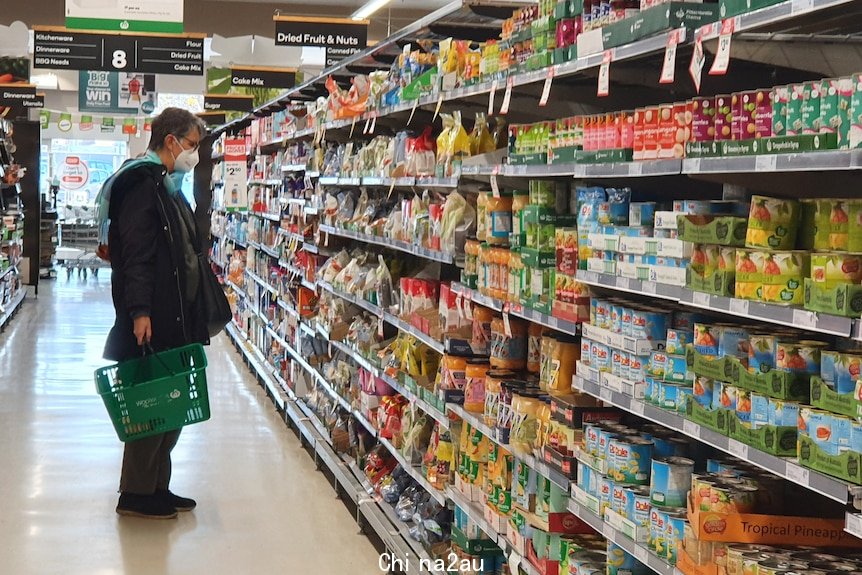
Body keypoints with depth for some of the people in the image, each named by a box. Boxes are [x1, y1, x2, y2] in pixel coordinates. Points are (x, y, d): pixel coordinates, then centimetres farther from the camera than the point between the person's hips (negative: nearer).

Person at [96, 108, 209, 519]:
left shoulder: (166, 187, 19)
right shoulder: (142, 185, -12)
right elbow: (135, 253, -20)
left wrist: (193, 315, 23)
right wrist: (139, 311, -27)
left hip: (175, 316, 10)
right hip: (153, 322, -10)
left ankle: (156, 486, 22)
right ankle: (136, 494, 6)